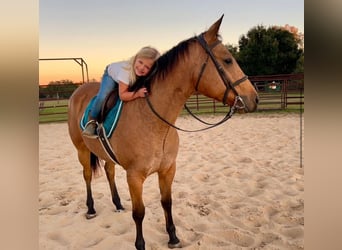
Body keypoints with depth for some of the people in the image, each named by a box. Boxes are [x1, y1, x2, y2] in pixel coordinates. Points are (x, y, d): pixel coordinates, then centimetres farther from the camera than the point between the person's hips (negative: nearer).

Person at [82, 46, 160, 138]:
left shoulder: (149, 75, -35)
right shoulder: (126, 70, -47)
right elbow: (122, 95, -45)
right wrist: (138, 93, -59)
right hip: (111, 74, -4)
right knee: (103, 97, -28)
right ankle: (92, 121, -7)